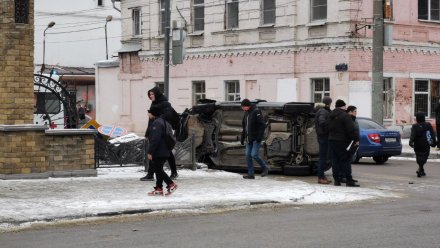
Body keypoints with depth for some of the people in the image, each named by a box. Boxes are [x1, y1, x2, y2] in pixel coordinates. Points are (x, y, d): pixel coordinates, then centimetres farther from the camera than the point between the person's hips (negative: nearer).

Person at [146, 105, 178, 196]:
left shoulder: (156, 123, -18)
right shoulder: (164, 122, 16)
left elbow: (155, 139, -24)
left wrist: (150, 152, -21)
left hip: (159, 153, -11)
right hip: (164, 152, 11)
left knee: (158, 170, -4)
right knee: (158, 170, 13)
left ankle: (171, 184, -5)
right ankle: (159, 189, 16)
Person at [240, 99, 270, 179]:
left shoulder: (256, 112, -12)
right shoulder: (246, 113, 13)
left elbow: (263, 125, -16)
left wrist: (259, 137, -21)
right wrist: (242, 138, 17)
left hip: (256, 139, -8)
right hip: (249, 139, 8)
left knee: (254, 155, -13)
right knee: (248, 155, 2)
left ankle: (265, 167, 8)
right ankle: (250, 174, 6)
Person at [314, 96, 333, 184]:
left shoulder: (321, 110, 14)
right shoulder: (323, 112, -18)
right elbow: (322, 122, -34)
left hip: (322, 136, 10)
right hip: (324, 136, -10)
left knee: (324, 157, 16)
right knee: (323, 158, -7)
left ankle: (322, 176, 23)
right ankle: (320, 177, -4)